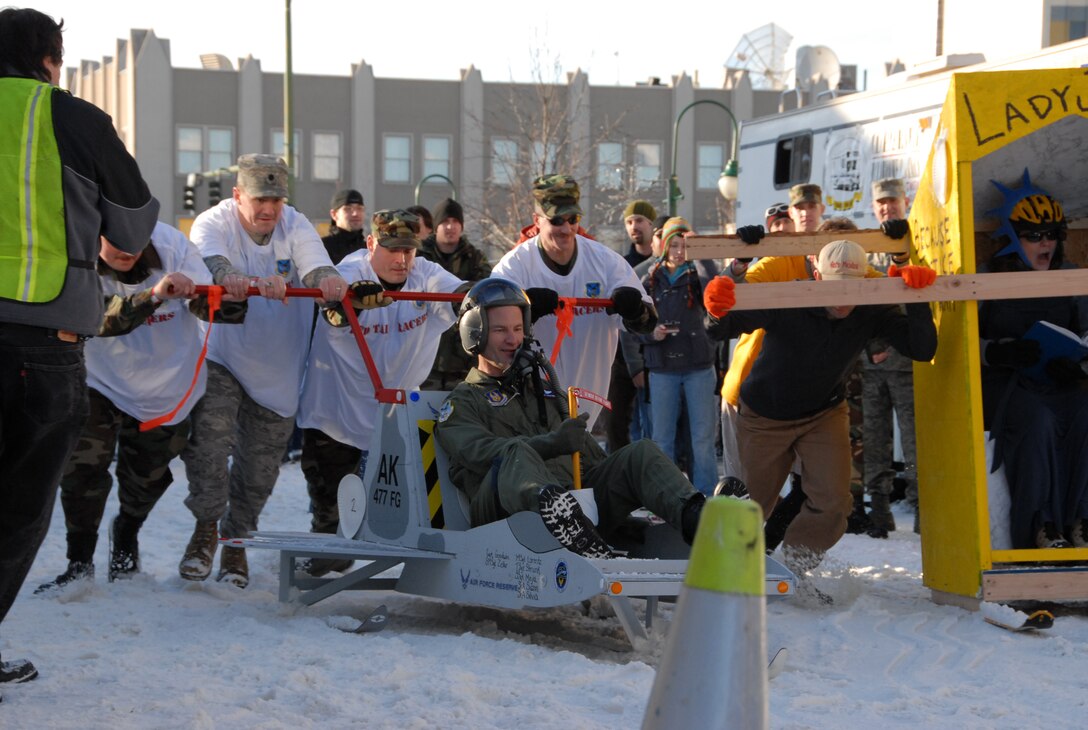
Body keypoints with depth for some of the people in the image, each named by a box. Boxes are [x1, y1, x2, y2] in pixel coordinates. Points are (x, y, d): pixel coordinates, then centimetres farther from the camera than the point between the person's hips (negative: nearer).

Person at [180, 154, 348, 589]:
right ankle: (206, 528, -6)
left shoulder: (295, 226, -5)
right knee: (209, 434, -22)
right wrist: (256, 283, -57)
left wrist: (328, 280, -49)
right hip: (221, 356, -3)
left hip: (278, 364, 3)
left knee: (261, 460, 7)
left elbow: (316, 267, -23)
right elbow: (212, 264, -35)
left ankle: (237, 540, 25)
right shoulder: (213, 224, -13)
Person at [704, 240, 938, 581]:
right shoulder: (785, 301, -32)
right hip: (764, 415, -2)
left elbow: (922, 349, -27)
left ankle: (794, 569, 14)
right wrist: (717, 312, -58)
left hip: (824, 413, 2)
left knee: (833, 505, -11)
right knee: (751, 505, 14)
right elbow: (720, 332, -33)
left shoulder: (872, 313, -21)